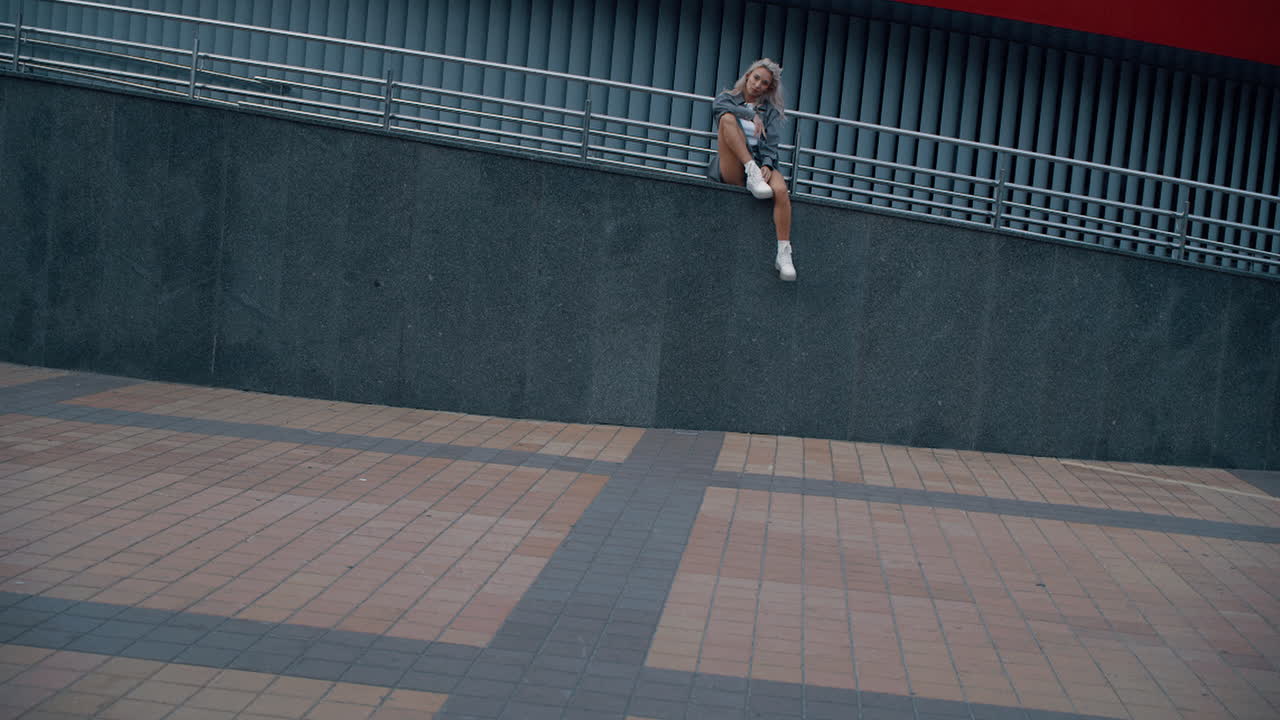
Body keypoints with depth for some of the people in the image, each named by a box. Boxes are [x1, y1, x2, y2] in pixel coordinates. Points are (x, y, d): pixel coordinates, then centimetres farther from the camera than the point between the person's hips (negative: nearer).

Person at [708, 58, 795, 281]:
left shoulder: (770, 111, 22)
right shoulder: (728, 99, 18)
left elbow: (771, 144, 6)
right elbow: (718, 107, -9)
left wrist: (767, 165, -14)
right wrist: (752, 115, -17)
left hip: (760, 164, 1)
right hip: (731, 168, -1)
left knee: (781, 190, -34)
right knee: (727, 119, -26)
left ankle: (784, 253, -32)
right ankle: (753, 175, -37)